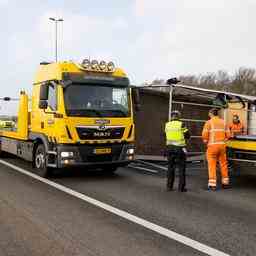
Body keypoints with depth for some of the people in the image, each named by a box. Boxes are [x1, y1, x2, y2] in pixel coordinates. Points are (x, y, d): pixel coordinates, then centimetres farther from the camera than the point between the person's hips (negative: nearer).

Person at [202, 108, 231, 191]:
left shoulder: (208, 122, -3)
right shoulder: (223, 122, 10)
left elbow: (204, 135, -11)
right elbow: (228, 135, 8)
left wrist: (206, 141, 8)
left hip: (212, 146, -4)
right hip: (222, 145, 4)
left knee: (212, 165, 1)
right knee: (223, 164, 14)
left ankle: (212, 185, 0)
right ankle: (225, 183, 23)